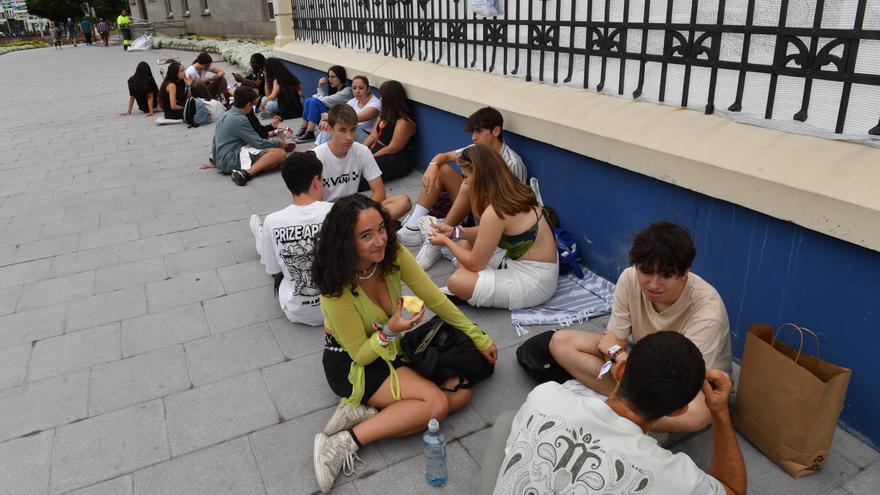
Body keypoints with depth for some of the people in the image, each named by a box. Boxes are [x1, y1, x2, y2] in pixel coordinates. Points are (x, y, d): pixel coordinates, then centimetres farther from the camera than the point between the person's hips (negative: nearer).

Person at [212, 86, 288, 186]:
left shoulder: (225, 115, 15)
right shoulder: (239, 120, -13)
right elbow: (258, 143, -11)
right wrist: (278, 142, 2)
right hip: (232, 159, -10)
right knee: (280, 153, -23)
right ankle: (247, 173, -35)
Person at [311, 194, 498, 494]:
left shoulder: (394, 254, -15)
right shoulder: (337, 291, -29)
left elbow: (436, 300, -7)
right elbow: (360, 354, -19)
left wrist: (480, 339, -2)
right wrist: (389, 331, -38)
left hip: (391, 351, 7)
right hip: (351, 366, -7)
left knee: (461, 392, -6)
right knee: (436, 403, -24)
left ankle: (365, 411, -9)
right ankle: (346, 443, -19)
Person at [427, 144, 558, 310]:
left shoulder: (494, 212, -26)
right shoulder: (514, 191, 0)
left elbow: (475, 264, -14)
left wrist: (447, 241, 1)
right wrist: (454, 232, 9)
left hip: (533, 280, -10)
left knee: (456, 281, -20)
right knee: (465, 243, 17)